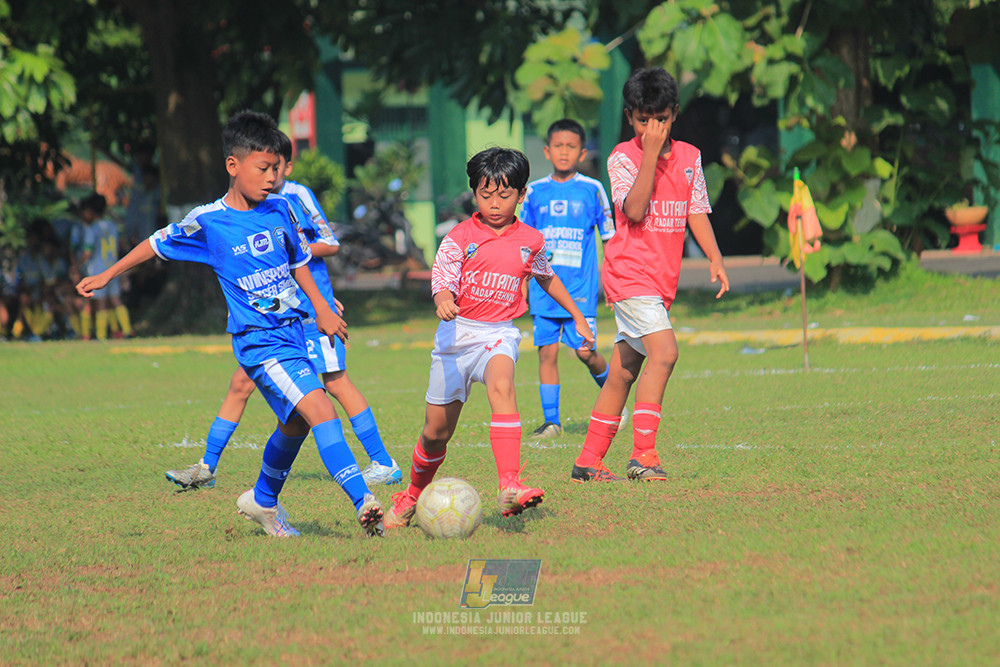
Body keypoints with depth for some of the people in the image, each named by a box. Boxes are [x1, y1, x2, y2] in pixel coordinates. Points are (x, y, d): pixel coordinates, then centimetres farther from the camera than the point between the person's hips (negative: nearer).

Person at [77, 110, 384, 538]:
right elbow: (159, 244, 9)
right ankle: (363, 501, -32)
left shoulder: (279, 210, 5)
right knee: (319, 410, -22)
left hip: (293, 330, 7)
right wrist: (108, 276, 18)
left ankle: (263, 502, 42)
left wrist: (321, 309, 19)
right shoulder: (209, 222, -8)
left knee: (296, 425, 17)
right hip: (259, 342, -7)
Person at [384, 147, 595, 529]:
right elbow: (442, 279, -15)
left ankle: (509, 487, -47)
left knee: (501, 385, -35)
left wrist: (578, 317, 32)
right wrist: (443, 300, -39)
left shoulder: (530, 242, 6)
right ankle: (413, 496, 37)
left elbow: (546, 278, 25)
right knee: (436, 432, 6)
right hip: (457, 332, 0)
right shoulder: (460, 238, -2)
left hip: (499, 333, 0)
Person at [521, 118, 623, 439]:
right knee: (547, 351, -2)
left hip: (581, 287, -2)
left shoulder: (592, 190, 1)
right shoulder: (535, 192, 7)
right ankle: (551, 420, 4)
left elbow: (609, 238, 6)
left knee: (585, 351, -5)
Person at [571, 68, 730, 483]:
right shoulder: (623, 157, -8)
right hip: (630, 273, -6)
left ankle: (589, 461, 18)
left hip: (662, 279, 6)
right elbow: (634, 210, -20)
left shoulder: (688, 157, 9)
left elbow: (696, 211, 15)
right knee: (664, 351, -23)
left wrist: (715, 259, 5)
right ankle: (642, 455, -23)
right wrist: (651, 152, -22)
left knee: (623, 371, 11)